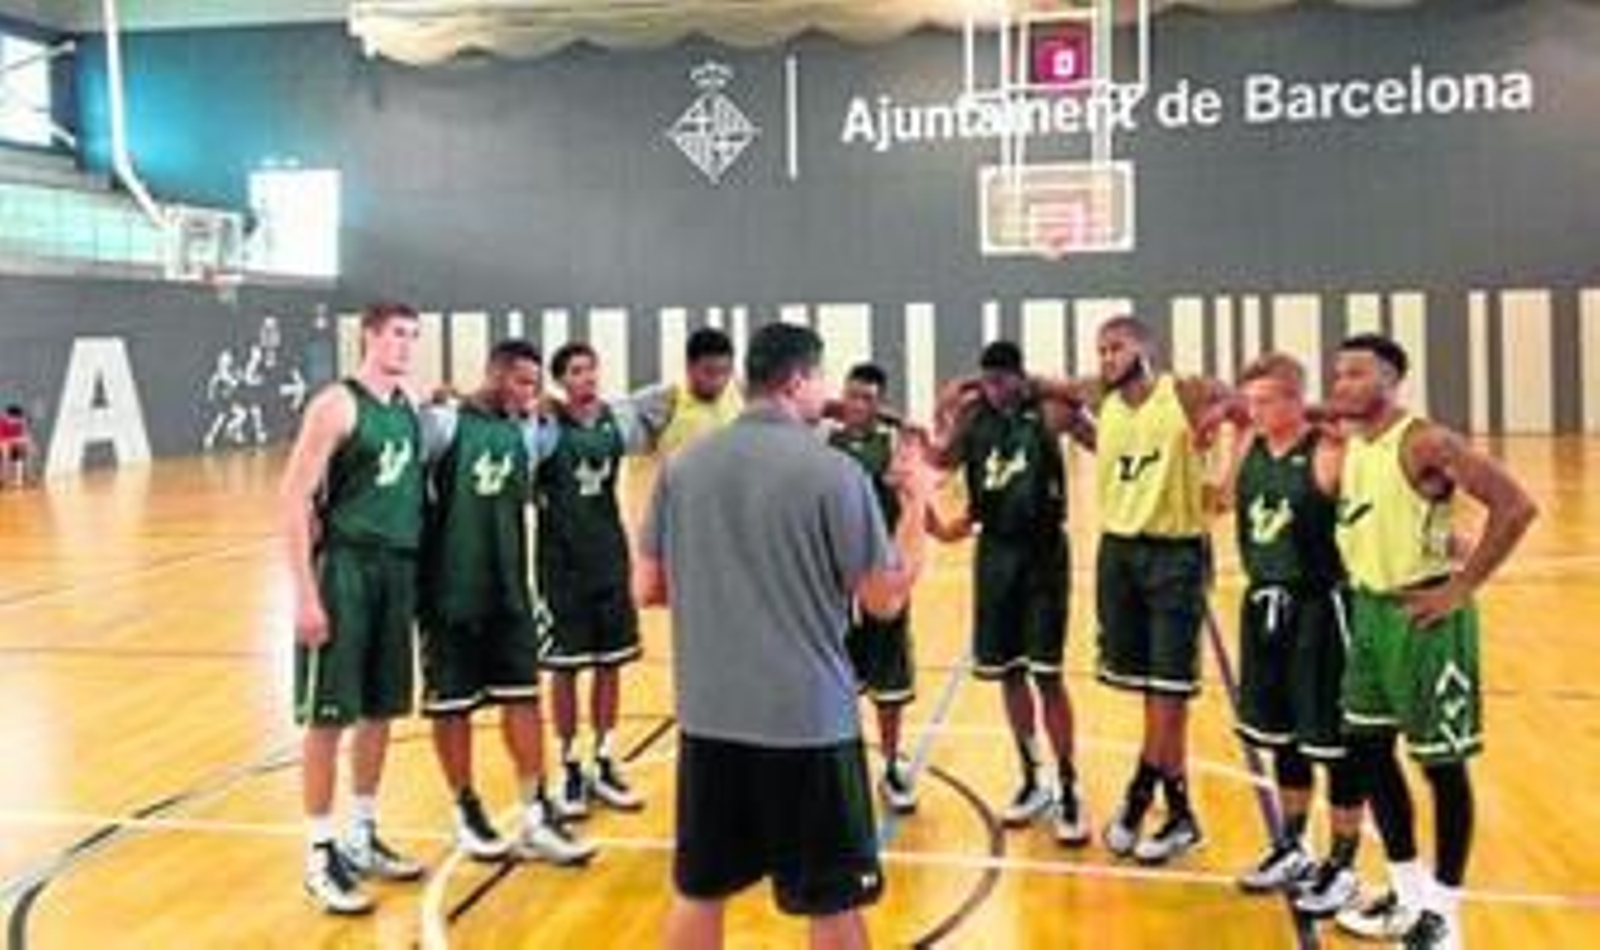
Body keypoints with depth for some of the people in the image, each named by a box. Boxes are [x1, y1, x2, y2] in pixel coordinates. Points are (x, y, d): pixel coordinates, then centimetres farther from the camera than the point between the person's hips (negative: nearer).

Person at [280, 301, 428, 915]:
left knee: (380, 712, 14)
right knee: (328, 717, 0)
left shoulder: (409, 405, 10)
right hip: (345, 568, -7)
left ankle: (362, 838, 28)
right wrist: (306, 592, -17)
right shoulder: (337, 405, -11)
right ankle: (320, 856, 11)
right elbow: (295, 499, -14)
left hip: (398, 568, 7)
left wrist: (413, 568, 16)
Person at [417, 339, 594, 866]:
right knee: (451, 706, 7)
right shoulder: (443, 423, -10)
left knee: (522, 698, 5)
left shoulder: (525, 433, 8)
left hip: (508, 590, 5)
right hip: (451, 589, -5)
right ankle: (466, 811, 22)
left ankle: (536, 817, 12)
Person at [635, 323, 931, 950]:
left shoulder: (682, 467, 2)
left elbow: (647, 589, 8)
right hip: (809, 719, -4)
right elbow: (885, 599, -5)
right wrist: (916, 504, 7)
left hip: (708, 716, 4)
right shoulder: (834, 471, -10)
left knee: (698, 891, 17)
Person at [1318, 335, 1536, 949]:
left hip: (1424, 616, -9)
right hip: (1370, 610, 9)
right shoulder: (1347, 448, 7)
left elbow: (1515, 506, -23)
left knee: (1442, 764, 3)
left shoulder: (1425, 443, -17)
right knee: (1368, 749, 13)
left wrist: (1460, 588, -20)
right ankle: (1408, 896, 28)